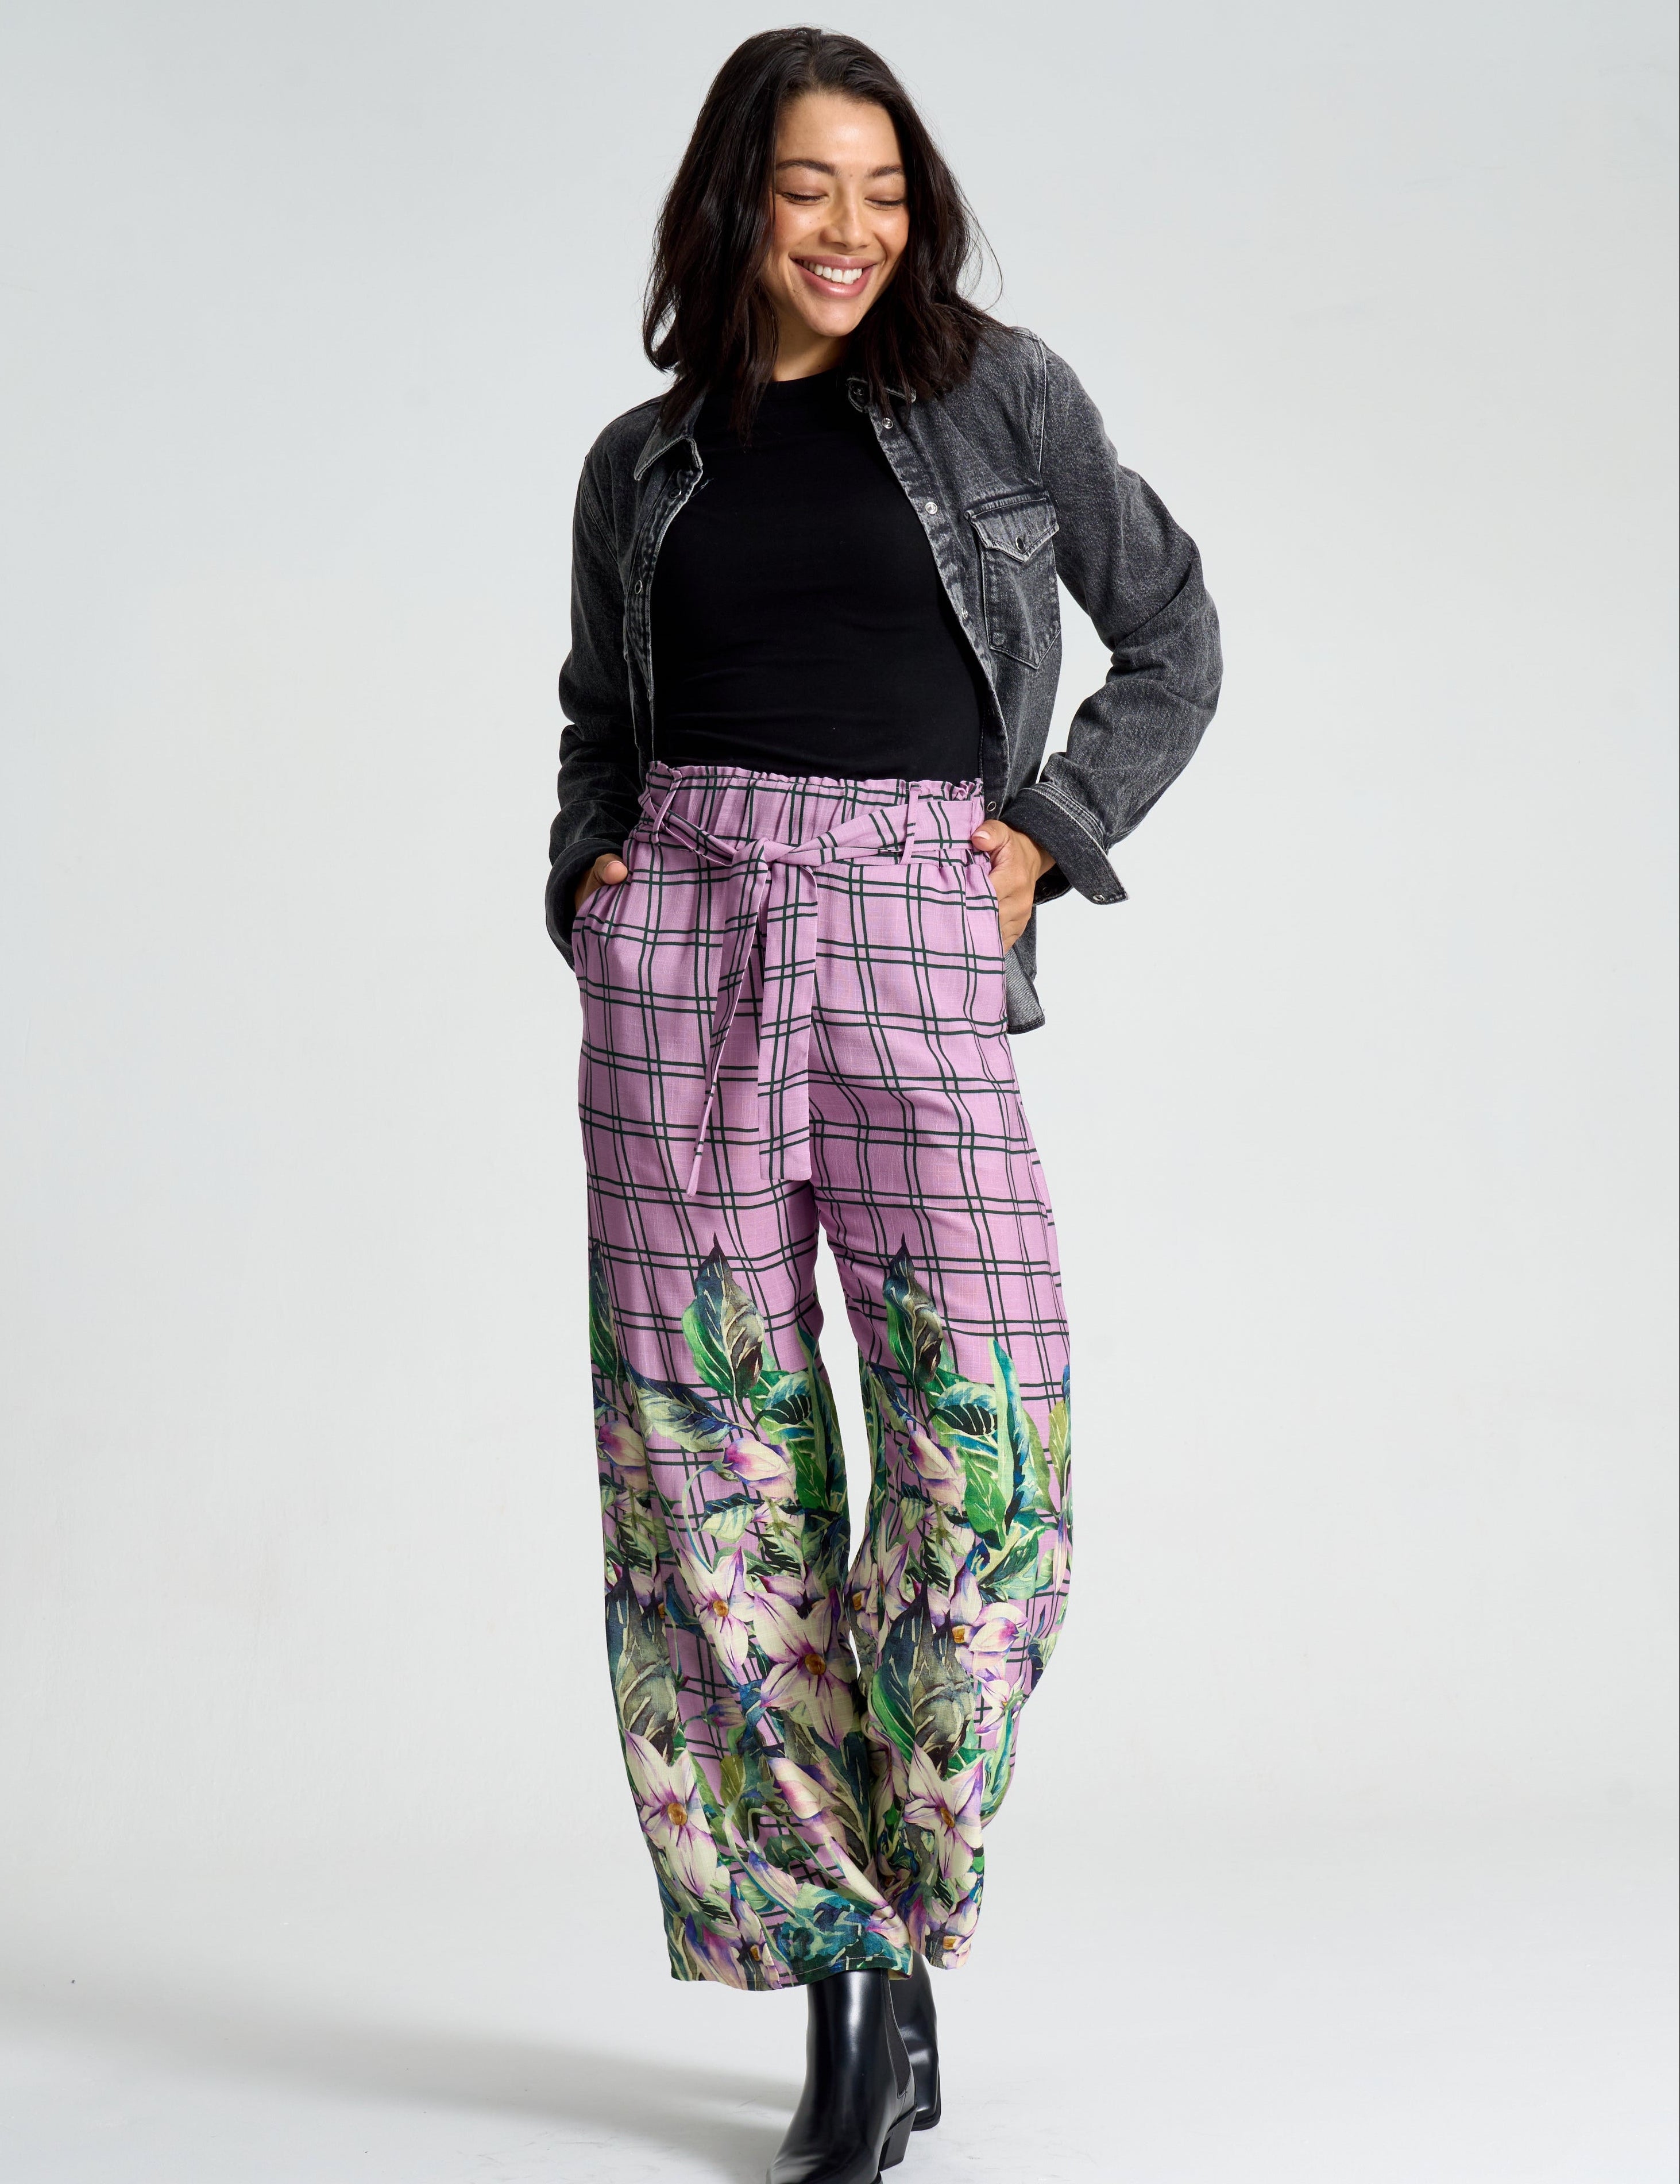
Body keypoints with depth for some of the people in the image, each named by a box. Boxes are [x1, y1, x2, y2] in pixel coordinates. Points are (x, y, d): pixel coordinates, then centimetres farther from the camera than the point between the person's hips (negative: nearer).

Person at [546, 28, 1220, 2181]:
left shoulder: (1003, 393, 10)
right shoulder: (640, 464, 16)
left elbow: (1174, 644, 14)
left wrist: (1043, 839, 2)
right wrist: (589, 874, 8)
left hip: (916, 943, -2)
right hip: (682, 935, 2)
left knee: (988, 1437, -13)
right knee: (713, 1441, -4)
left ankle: (894, 1937, 7)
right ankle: (838, 1971, 6)